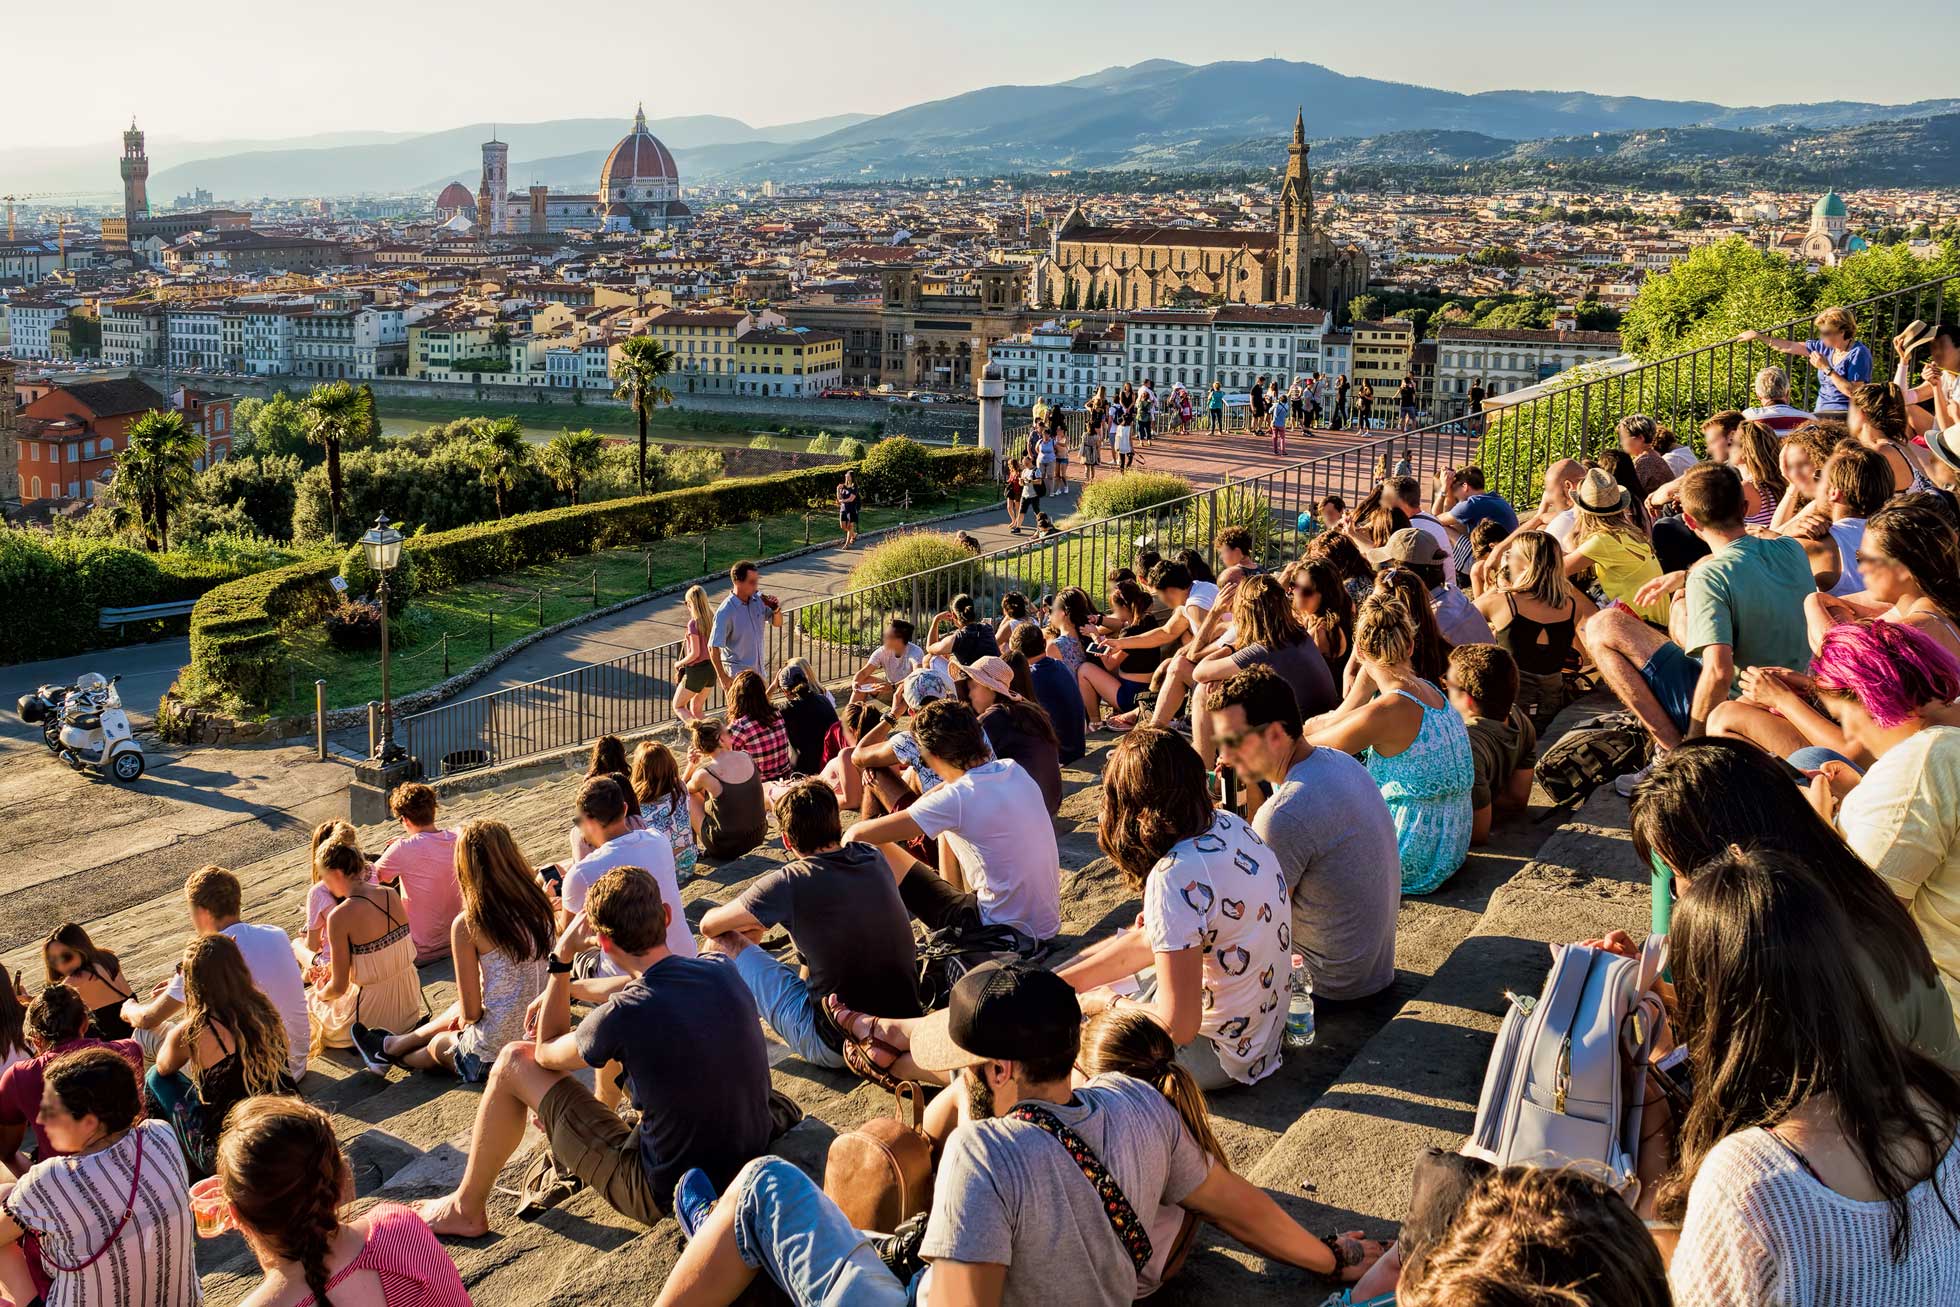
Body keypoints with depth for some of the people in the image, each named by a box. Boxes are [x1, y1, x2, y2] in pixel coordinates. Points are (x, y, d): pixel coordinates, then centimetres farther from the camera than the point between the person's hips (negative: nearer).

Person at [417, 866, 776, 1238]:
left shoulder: (623, 1015, -25)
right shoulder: (721, 970, -8)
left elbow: (546, 1053, -2)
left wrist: (561, 959, -1)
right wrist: (568, 989, 26)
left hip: (665, 1196, -6)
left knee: (514, 1061, 5)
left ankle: (465, 1209, 22)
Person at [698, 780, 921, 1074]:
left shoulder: (788, 884, -16)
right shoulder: (874, 858, 0)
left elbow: (709, 925, -2)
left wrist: (753, 923, 20)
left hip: (835, 1047, -6)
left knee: (723, 942, 3)